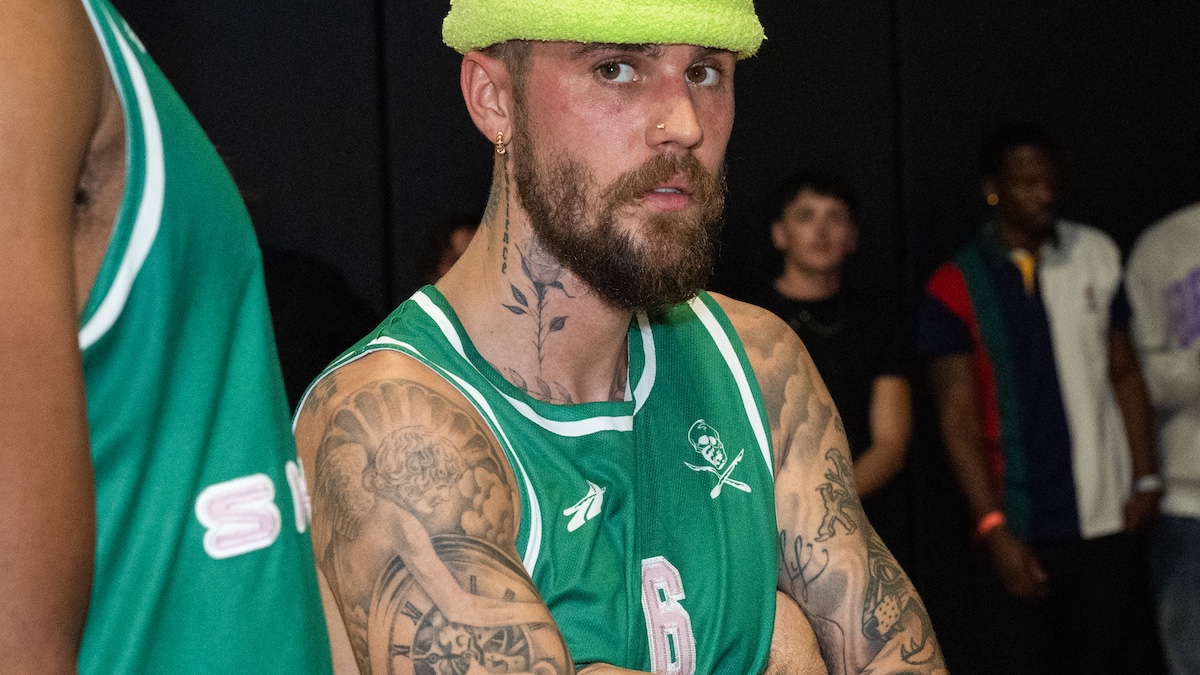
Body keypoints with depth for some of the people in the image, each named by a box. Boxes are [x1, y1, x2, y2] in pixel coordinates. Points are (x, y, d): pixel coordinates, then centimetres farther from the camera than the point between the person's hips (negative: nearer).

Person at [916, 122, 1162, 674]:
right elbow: (959, 418, -6)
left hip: (1108, 522, 3)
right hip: (1020, 531, -3)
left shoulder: (1097, 256, 6)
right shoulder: (955, 289, -4)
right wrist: (994, 528, -12)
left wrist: (1146, 477, 3)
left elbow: (1124, 372, 11)